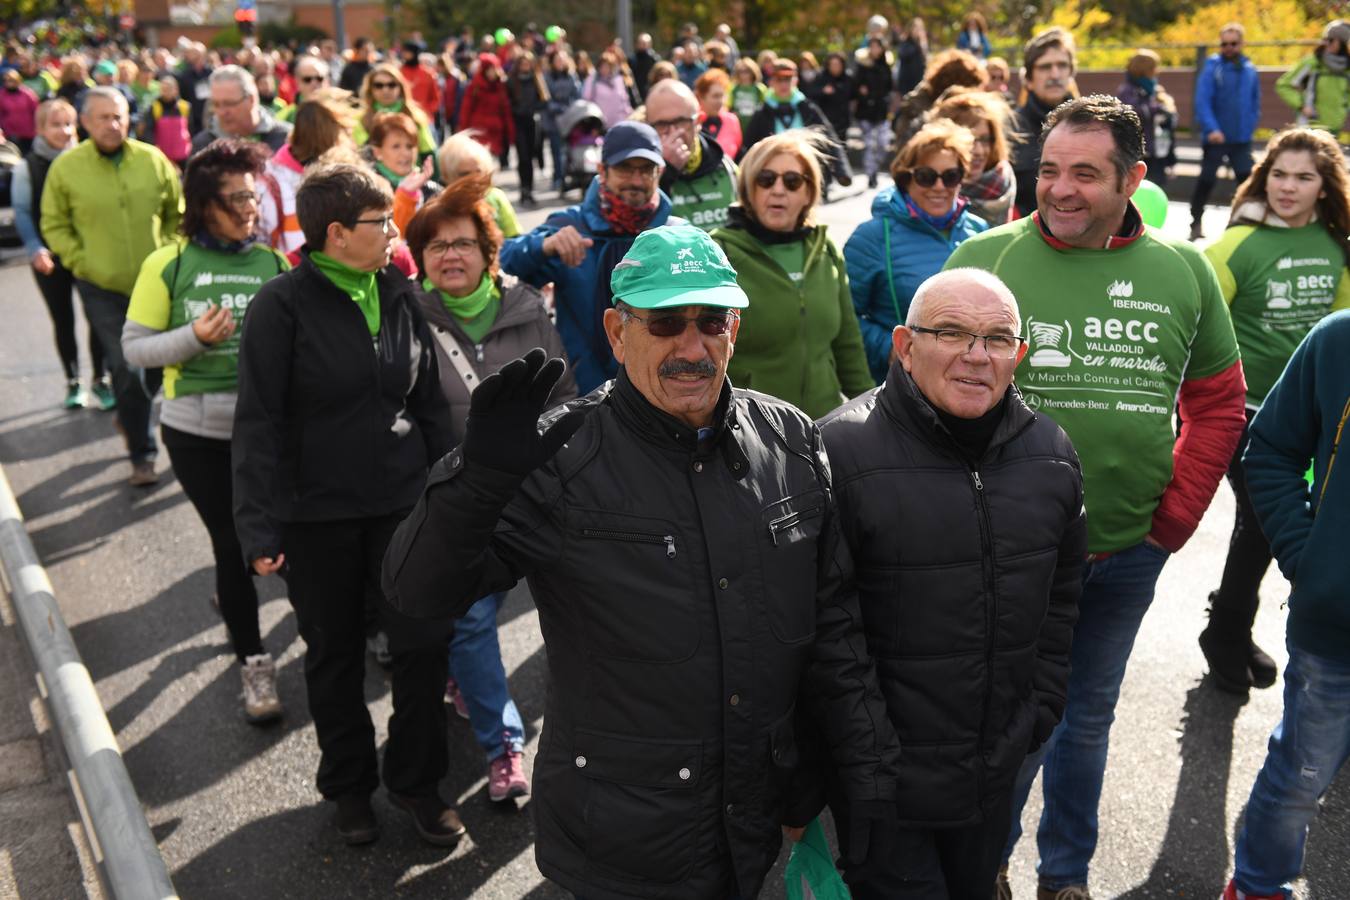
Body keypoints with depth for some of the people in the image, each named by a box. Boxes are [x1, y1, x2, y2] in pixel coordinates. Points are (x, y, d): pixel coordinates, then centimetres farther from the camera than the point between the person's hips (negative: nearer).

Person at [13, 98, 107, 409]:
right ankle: (72, 382, 21)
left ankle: (99, 380, 11)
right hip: (49, 257, 0)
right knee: (63, 319, 9)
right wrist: (35, 249, -12)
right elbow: (22, 213, -1)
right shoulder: (27, 167, -1)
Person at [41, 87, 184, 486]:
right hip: (103, 288, -2)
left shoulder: (153, 159, -2)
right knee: (126, 371, -3)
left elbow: (178, 213, 9)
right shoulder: (65, 167, -5)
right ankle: (142, 455, 11)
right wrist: (82, 263, -9)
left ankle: (131, 416, 43)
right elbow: (54, 226, 1)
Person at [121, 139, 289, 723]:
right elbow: (134, 347, -3)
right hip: (197, 430, -2)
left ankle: (233, 597, 46)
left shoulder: (273, 263, 1)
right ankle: (252, 660, 17)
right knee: (232, 541, 2)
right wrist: (194, 337, -19)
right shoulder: (168, 266, -4)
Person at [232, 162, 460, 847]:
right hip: (318, 514, -3)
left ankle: (415, 781, 24)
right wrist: (260, 528, -16)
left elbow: (429, 403, 10)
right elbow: (259, 424, -11)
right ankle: (348, 784, 32)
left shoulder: (399, 296, 4)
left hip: (405, 504, 4)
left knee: (424, 643, 4)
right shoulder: (284, 304, -10)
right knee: (335, 655, 13)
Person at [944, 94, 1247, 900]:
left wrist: (1176, 516, 0)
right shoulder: (985, 258, -9)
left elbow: (1219, 405, 8)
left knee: (1089, 715, 20)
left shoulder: (1183, 271, 0)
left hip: (1129, 552, 3)